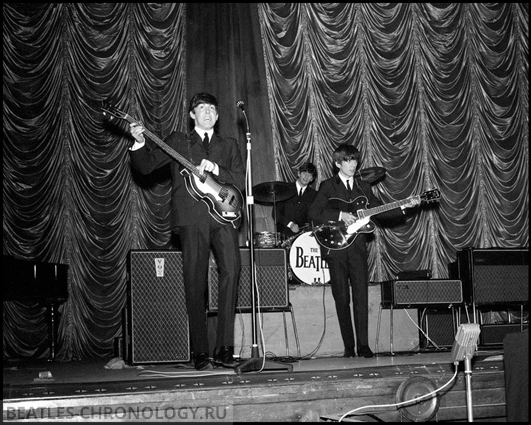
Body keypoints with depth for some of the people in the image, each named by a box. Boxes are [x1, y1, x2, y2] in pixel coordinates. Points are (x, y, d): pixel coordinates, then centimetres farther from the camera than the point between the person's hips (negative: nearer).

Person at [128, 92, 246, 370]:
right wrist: (139, 143, -6)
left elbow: (240, 181, 11)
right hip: (192, 217, -1)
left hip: (224, 215, 1)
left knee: (231, 270, -16)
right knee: (195, 283, -5)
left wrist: (215, 168, -4)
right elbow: (146, 166, 11)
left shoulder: (229, 145, 24)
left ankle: (224, 349, -11)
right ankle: (201, 353, 2)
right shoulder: (178, 141, 19)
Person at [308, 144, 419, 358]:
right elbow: (313, 213, -6)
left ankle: (363, 345, -3)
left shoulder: (363, 187, 16)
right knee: (342, 298, -1)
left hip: (357, 246, 3)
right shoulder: (327, 186, 4)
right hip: (335, 246, -3)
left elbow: (379, 211, 14)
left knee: (361, 296, -5)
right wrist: (340, 216, -14)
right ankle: (348, 347, 5)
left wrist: (403, 207, 1)